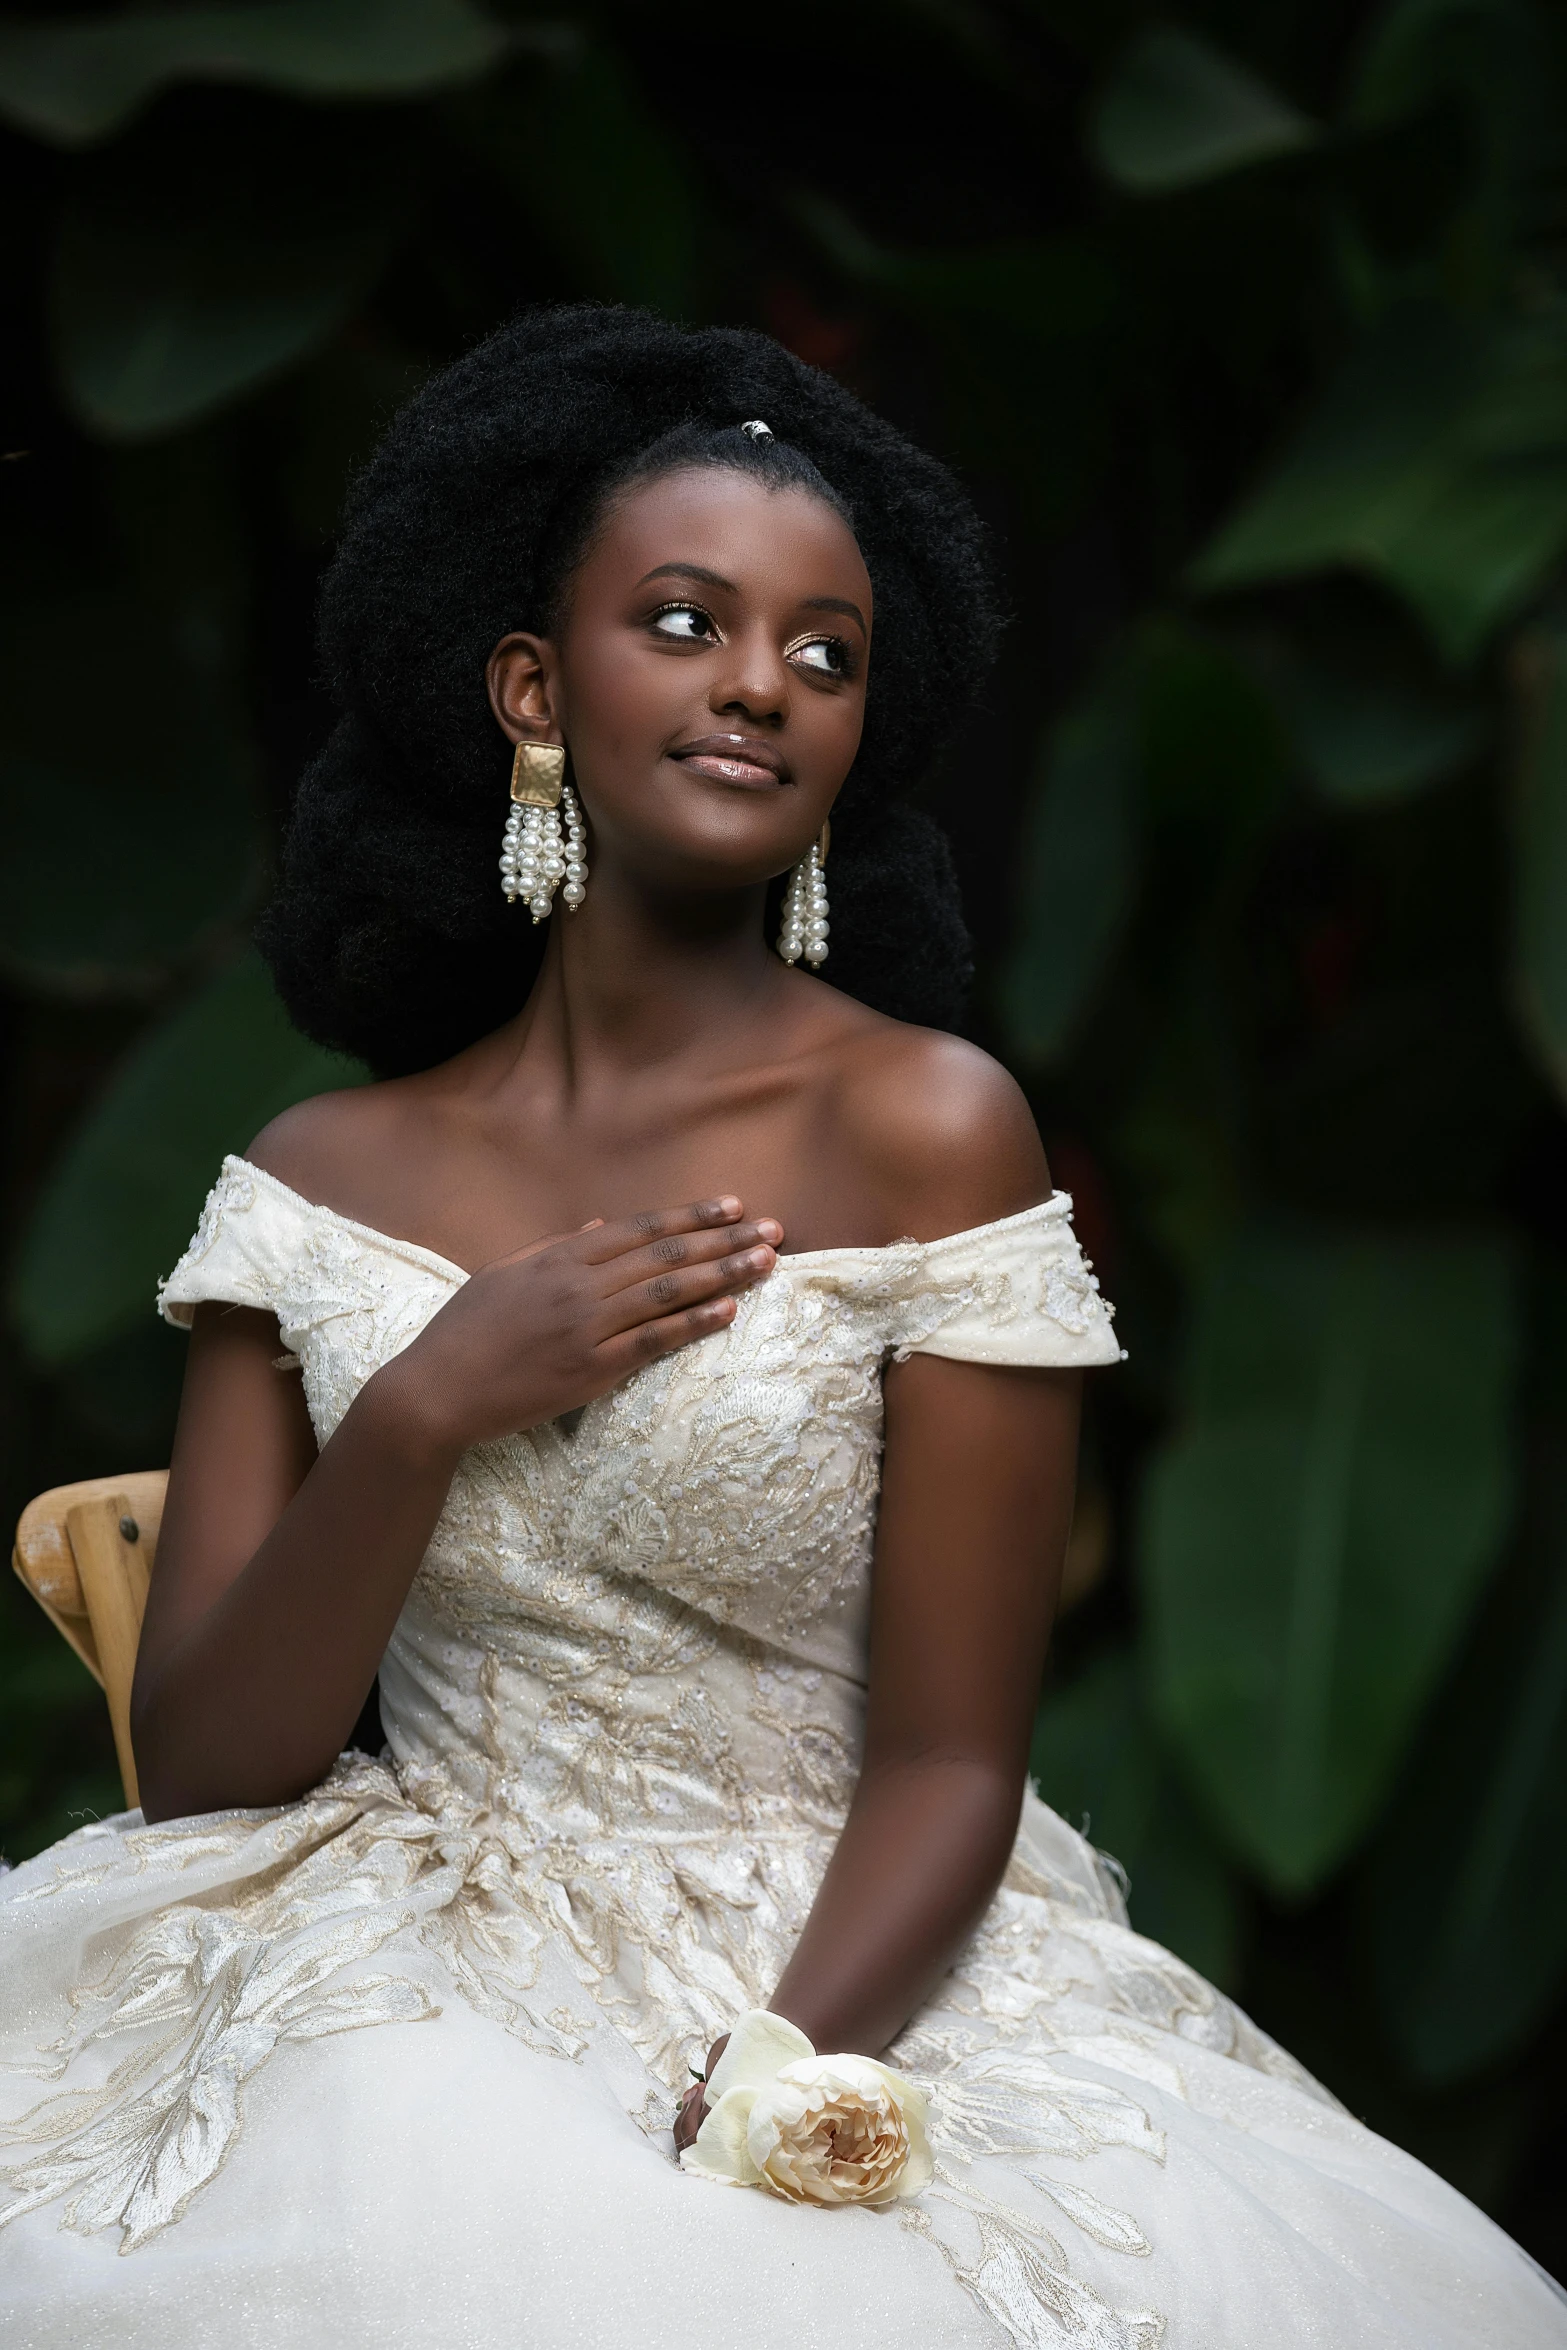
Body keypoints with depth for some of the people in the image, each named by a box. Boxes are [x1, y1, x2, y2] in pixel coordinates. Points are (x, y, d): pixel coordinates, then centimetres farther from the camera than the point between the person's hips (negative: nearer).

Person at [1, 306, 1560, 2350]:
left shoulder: (924, 1129, -3)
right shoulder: (328, 1180, 6)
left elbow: (950, 1763, -4)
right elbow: (199, 1768, 3)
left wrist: (763, 2093, -20)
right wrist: (424, 1415, -10)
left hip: (833, 1987, -2)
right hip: (403, 1988, 3)